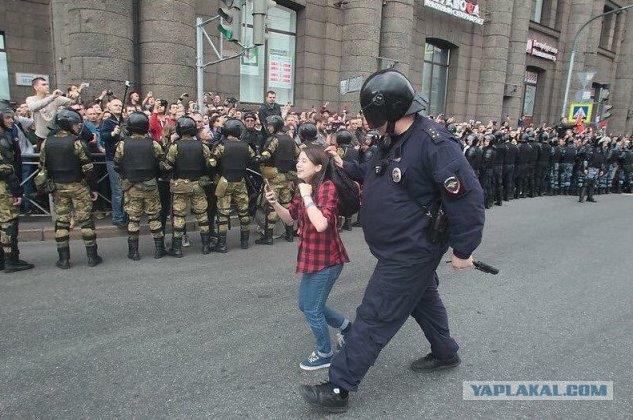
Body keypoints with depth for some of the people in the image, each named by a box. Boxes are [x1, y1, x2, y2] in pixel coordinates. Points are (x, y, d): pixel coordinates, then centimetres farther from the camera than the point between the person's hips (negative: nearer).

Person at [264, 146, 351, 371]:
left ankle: (324, 354, 28)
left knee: (312, 309, 4)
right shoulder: (305, 188, 6)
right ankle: (345, 326, 41)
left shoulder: (327, 187, -20)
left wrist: (307, 197, -25)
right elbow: (290, 218, 14)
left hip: (326, 259, -9)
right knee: (306, 304, 21)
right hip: (312, 257, 9)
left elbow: (321, 224, -32)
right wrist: (274, 203, -3)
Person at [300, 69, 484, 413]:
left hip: (410, 253, -10)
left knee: (374, 319, -3)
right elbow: (378, 177, 20)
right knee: (423, 298, 27)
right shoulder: (393, 141, 3)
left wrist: (463, 249, -19)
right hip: (404, 247, 10)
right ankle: (445, 352, 52)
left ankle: (338, 388, 9)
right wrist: (346, 166, 9)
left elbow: (468, 196, -25)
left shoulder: (432, 142, -26)